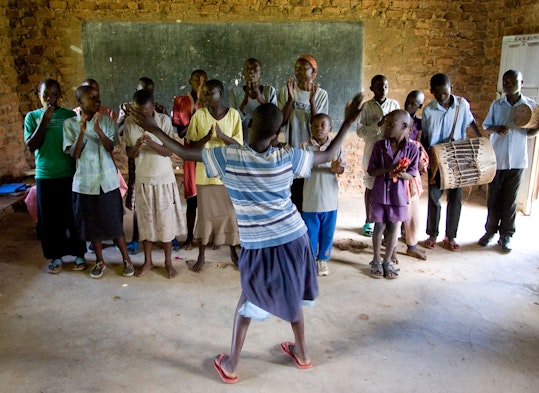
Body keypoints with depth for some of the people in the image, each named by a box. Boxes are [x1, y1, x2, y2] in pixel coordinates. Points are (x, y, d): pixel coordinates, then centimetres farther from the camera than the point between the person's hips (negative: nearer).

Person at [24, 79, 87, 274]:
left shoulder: (70, 115, 1)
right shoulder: (32, 116, 4)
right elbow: (31, 146, -5)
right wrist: (44, 121, -12)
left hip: (69, 174, -1)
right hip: (45, 176, 1)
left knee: (74, 216, 5)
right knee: (49, 218, 7)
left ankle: (79, 254, 20)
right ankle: (56, 256, 22)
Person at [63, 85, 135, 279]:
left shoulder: (106, 120, -1)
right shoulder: (70, 123, -1)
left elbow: (111, 147, -8)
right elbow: (74, 154, -7)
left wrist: (98, 130, -24)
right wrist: (82, 131, -21)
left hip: (108, 179, -1)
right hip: (85, 182, 1)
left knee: (114, 222, 4)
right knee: (92, 224, 10)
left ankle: (126, 259, 18)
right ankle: (100, 261, 26)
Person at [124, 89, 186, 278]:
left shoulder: (164, 120, -11)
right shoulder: (129, 123, -4)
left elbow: (169, 151, -11)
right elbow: (129, 153, 0)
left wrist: (152, 144, -30)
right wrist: (137, 147, -23)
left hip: (164, 179, -2)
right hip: (142, 180, 2)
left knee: (166, 220, 5)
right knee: (145, 221, 11)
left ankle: (168, 262, 19)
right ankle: (147, 261, 27)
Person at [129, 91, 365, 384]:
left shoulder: (228, 156, -12)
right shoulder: (287, 157, -7)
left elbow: (186, 153, -4)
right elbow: (328, 156, 5)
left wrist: (154, 130, 7)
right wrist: (347, 123, 16)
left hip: (257, 246, -2)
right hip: (293, 238, 2)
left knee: (250, 297, 20)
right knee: (290, 295, 24)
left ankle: (230, 365, 27)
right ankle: (301, 352, 42)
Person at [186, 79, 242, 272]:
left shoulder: (233, 114, -4)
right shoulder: (198, 115, -3)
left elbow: (239, 145, -6)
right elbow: (192, 145, -3)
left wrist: (222, 135, -23)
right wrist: (206, 137, -22)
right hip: (205, 172, 0)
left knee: (230, 213, 9)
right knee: (205, 213, 8)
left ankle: (233, 251, 29)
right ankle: (201, 255, 23)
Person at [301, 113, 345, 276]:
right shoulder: (305, 146, -4)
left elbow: (342, 169, 0)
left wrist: (335, 168, -24)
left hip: (330, 198, 1)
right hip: (310, 198, -1)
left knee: (327, 232, 13)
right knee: (311, 231, 10)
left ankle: (322, 259, 31)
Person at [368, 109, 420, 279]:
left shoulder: (412, 149, -7)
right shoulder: (379, 146, -6)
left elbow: (412, 175, -2)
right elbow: (371, 171, -5)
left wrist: (402, 174, -25)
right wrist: (388, 169, -22)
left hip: (398, 195, 0)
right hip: (379, 193, 0)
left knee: (394, 228, 10)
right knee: (380, 227, 8)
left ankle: (388, 260, 27)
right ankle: (376, 260, 26)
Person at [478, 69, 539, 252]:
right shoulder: (496, 105, 2)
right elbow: (486, 127, 8)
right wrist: (496, 129, -14)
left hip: (517, 161, -1)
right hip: (496, 159, 1)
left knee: (510, 200, 6)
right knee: (493, 198, 9)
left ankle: (506, 235, 17)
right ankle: (490, 231, 23)